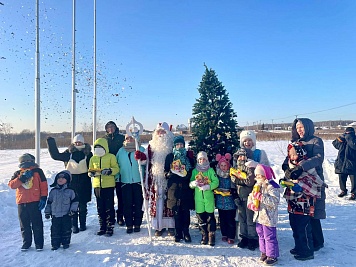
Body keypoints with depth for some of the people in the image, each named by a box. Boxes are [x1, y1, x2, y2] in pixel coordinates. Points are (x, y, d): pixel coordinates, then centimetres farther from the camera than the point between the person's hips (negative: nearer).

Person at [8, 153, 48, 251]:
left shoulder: (37, 171, 1)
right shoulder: (18, 173, 11)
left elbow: (44, 185, -2)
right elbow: (11, 185, -3)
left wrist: (43, 198, -7)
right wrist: (22, 178, -16)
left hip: (34, 202, -4)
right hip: (21, 202, 4)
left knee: (37, 224, 2)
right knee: (24, 225, 13)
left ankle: (39, 243, 11)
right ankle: (26, 242, 27)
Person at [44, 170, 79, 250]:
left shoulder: (70, 191, -3)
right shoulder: (53, 191, 5)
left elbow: (75, 201, 1)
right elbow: (49, 202, 13)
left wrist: (73, 210, -7)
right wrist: (47, 212, 12)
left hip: (66, 215, -2)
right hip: (55, 215, 2)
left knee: (66, 229, 5)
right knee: (55, 230, 6)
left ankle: (66, 242, 20)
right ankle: (55, 244, 19)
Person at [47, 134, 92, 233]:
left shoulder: (88, 153, 1)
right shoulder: (69, 153, 3)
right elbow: (55, 155, 3)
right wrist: (51, 143, 0)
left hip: (84, 182, 0)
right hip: (72, 181, 1)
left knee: (83, 205, 9)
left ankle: (83, 224, 24)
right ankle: (74, 225, 18)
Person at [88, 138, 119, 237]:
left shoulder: (111, 157, -2)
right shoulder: (93, 158, 11)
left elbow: (116, 169, -6)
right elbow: (90, 170, 16)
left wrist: (109, 171, -24)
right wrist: (91, 173, -6)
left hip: (108, 185, -5)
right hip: (97, 185, 5)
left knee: (109, 207, 1)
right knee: (100, 208, 12)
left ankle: (110, 227, 10)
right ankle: (102, 227, 24)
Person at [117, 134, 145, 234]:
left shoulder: (141, 149, 1)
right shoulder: (121, 151, 10)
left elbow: (144, 161, -12)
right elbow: (116, 164, 14)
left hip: (138, 181, -2)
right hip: (125, 181, 2)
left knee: (138, 203, 4)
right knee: (127, 204, 4)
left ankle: (137, 224, 17)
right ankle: (129, 225, 15)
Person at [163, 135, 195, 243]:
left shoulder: (189, 156, 9)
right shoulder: (170, 156, 9)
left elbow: (193, 171, 11)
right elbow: (165, 171, 10)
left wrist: (188, 176, -8)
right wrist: (168, 174, -11)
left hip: (186, 188, 0)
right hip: (174, 187, 0)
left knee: (186, 211, 2)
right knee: (176, 211, 3)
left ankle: (186, 233, 15)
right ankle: (178, 233, 15)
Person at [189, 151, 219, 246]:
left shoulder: (210, 170, 3)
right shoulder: (194, 171, 10)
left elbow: (216, 182, -5)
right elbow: (190, 184, 8)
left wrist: (208, 186, -19)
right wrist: (193, 183, -14)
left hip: (209, 197, -2)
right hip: (198, 197, 2)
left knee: (210, 216, -1)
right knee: (200, 217, 7)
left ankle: (211, 236, 10)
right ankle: (204, 235, 21)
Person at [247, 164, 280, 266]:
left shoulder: (272, 187, -16)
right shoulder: (257, 185, 8)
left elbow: (274, 201, -27)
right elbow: (250, 197, 15)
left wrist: (260, 196, -31)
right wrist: (251, 205, -5)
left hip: (269, 218, -8)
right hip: (259, 216, 8)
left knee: (269, 237, 2)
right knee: (261, 236, 19)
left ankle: (272, 255, 17)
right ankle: (264, 252, 35)